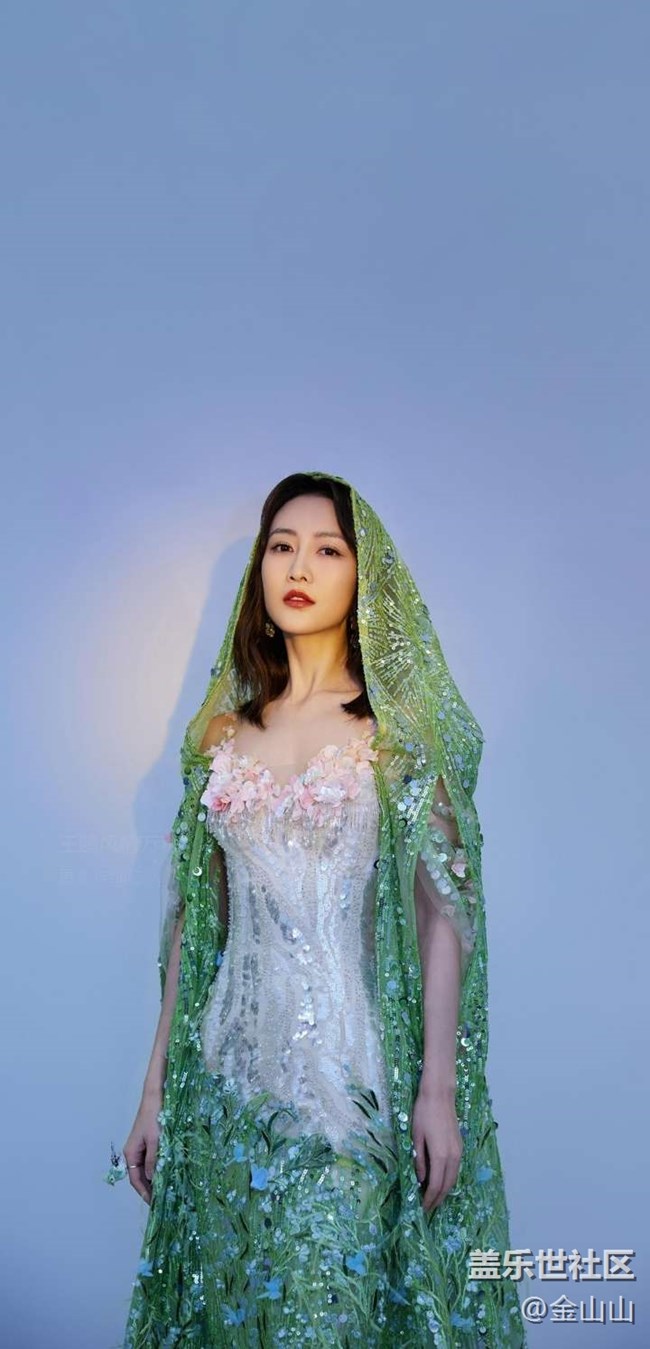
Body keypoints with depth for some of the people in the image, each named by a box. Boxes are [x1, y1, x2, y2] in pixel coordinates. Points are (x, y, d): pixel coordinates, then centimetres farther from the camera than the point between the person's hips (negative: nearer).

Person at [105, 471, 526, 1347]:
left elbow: (440, 909, -6)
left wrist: (440, 1088, -13)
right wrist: (157, 1088, 8)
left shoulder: (401, 723, -2)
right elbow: (194, 916, 8)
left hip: (363, 1068, -3)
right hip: (235, 1066, 4)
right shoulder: (225, 730, 7)